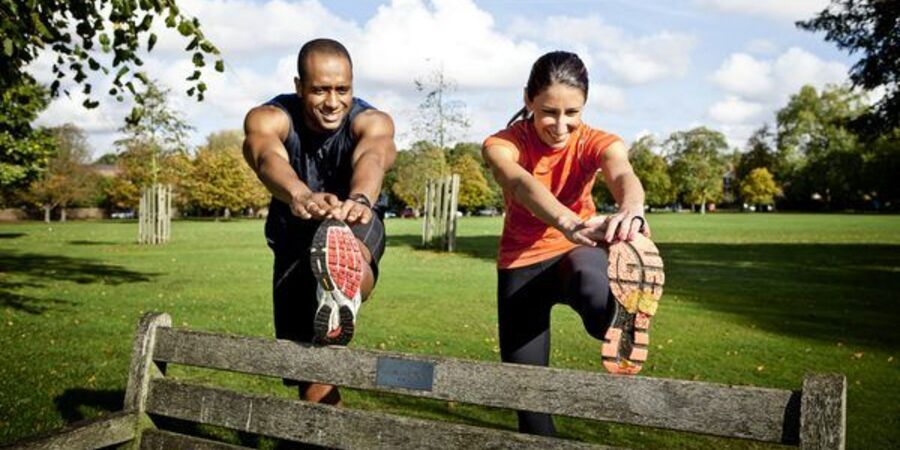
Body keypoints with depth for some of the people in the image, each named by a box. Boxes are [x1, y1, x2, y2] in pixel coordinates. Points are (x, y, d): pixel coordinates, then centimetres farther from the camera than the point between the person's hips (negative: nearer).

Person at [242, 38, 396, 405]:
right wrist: (300, 195, -66)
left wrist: (360, 198, -67)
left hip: (360, 234, -1)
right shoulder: (270, 118, -20)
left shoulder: (371, 121, -20)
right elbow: (268, 157, -43)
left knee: (349, 238, -40)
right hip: (295, 240, 2)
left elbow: (372, 157, -43)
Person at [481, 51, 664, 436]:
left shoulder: (595, 142, -13)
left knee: (589, 278, -41)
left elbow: (622, 174, -36)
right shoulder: (503, 144, -17)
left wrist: (631, 210, -62)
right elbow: (522, 185, -39)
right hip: (521, 263, 1)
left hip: (575, 254, 0)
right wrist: (568, 222, -61)